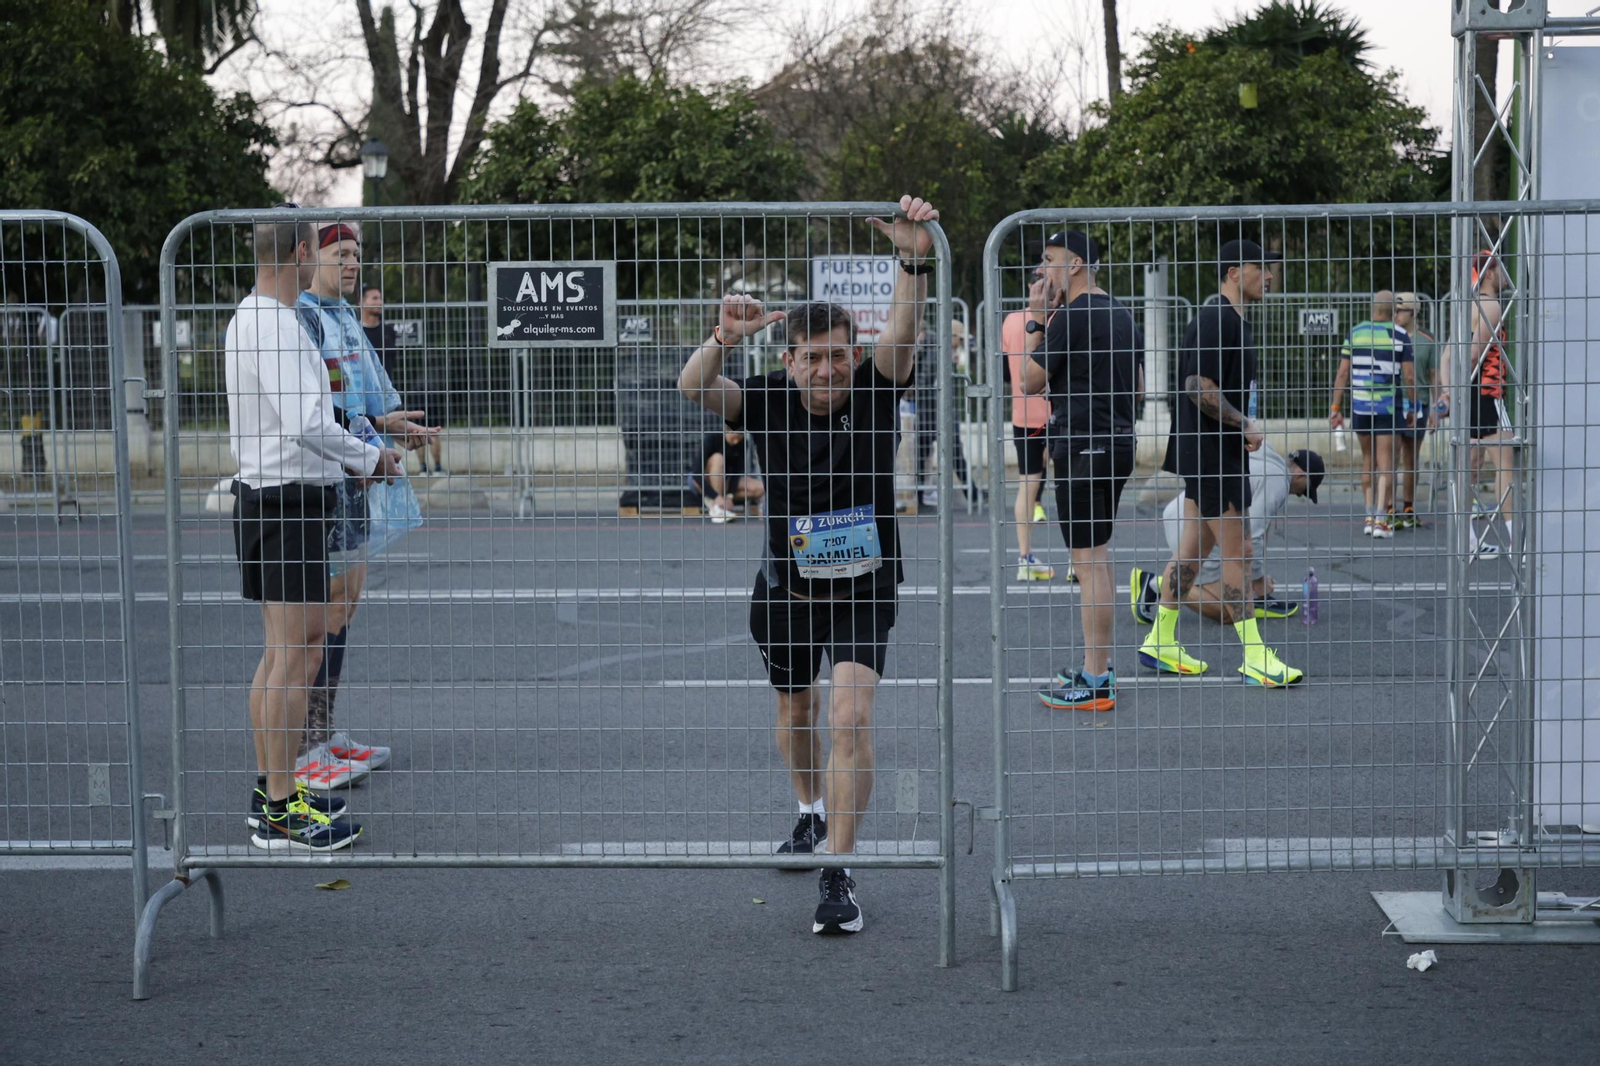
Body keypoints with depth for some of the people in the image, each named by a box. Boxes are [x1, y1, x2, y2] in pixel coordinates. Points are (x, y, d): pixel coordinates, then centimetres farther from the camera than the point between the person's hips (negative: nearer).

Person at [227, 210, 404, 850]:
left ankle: (270, 790, 23)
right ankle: (281, 814, -6)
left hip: (265, 499, 10)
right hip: (289, 504, -10)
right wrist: (368, 456, -11)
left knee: (280, 653, 16)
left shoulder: (252, 318, 15)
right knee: (297, 654, -8)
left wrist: (350, 463, 16)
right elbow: (307, 424, -25)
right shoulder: (276, 325, -17)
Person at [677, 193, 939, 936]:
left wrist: (915, 258, -49)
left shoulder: (874, 393, -14)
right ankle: (812, 813, 50)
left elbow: (902, 336, -32)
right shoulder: (768, 400, -11)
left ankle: (837, 870, -17)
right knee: (794, 709, 21)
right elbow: (694, 387, -25)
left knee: (850, 716, -19)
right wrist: (724, 339, -45)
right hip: (785, 588, 3)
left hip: (863, 588, -3)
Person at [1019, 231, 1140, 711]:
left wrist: (1036, 320, -5)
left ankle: (1095, 685, -7)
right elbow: (1135, 382, 23)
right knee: (1097, 555, 18)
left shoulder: (1073, 316, -15)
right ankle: (1098, 666, 25)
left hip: (1084, 448, -10)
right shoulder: (1120, 312, 14)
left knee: (1089, 561, -8)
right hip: (1118, 443, 10)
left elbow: (1029, 382, -10)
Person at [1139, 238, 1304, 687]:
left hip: (1217, 453, 10)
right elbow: (1201, 390, -23)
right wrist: (1246, 425, -15)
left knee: (1193, 547, 13)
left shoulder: (1233, 320, 16)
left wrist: (1246, 423, 12)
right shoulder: (1215, 321, -17)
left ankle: (1159, 643, 20)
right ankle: (1255, 658, -2)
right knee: (1237, 552, -6)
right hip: (1211, 455, -10)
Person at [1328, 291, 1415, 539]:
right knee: (1385, 463, 0)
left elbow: (1342, 373, 1)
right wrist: (1413, 409, 5)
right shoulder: (1399, 336, -4)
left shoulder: (1355, 334, 3)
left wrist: (1335, 407, 5)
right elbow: (1409, 377, -5)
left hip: (1360, 406, 3)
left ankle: (1370, 516, 16)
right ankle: (1381, 520, -6)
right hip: (1389, 407, -3)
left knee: (1368, 461, 15)